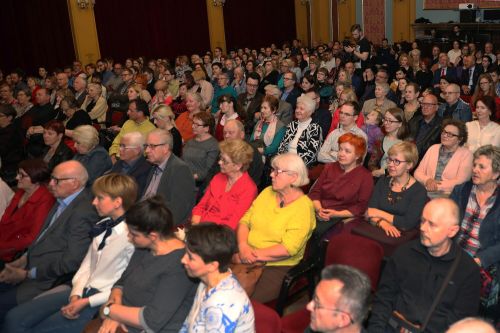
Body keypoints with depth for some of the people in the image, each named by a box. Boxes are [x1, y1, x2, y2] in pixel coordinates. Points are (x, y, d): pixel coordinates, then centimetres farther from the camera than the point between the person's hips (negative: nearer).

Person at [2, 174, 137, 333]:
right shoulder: (102, 226, 10)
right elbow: (86, 265, 12)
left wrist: (87, 302, -14)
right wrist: (76, 295, -4)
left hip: (102, 301, -7)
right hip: (82, 291, 7)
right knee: (15, 318, -3)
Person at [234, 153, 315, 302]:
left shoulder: (303, 207, -10)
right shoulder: (267, 192, 10)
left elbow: (289, 248, -16)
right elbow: (245, 221, 8)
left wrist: (256, 255, -14)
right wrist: (243, 246, -10)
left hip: (278, 266, -5)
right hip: (247, 259, 6)